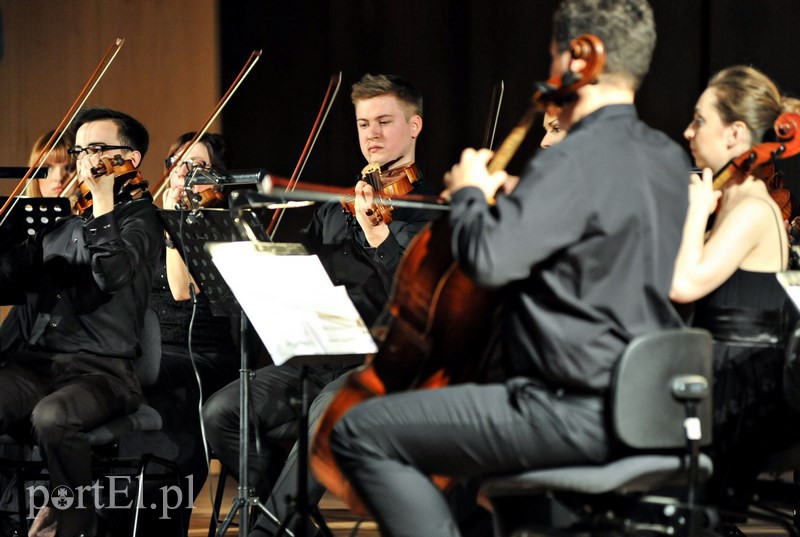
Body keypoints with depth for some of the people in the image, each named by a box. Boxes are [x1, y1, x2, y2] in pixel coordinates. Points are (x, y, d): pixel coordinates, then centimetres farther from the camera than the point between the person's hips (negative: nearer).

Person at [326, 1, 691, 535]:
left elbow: (488, 258, -26)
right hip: (641, 406, 10)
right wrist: (513, 195, 21)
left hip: (578, 412, -10)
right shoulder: (668, 159, 10)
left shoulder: (577, 160, -19)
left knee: (361, 433, -7)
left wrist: (469, 194, -7)